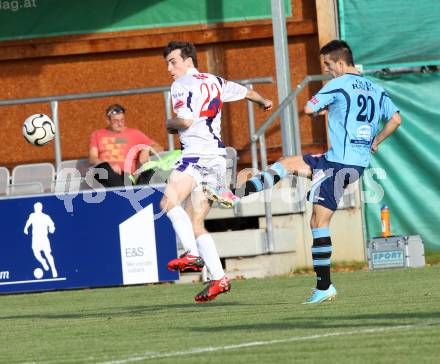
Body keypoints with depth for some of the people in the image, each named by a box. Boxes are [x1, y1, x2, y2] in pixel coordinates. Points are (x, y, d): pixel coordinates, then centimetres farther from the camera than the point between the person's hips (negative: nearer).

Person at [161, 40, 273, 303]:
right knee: (195, 224, 9)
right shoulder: (214, 82, 20)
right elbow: (246, 92, 36)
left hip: (198, 153, -9)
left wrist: (170, 124, 4)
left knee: (169, 201, -24)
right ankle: (218, 278, 4)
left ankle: (193, 254, -38)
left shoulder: (182, 85, -5)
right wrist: (264, 102, 57)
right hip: (216, 156, 9)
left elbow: (186, 120, -19)